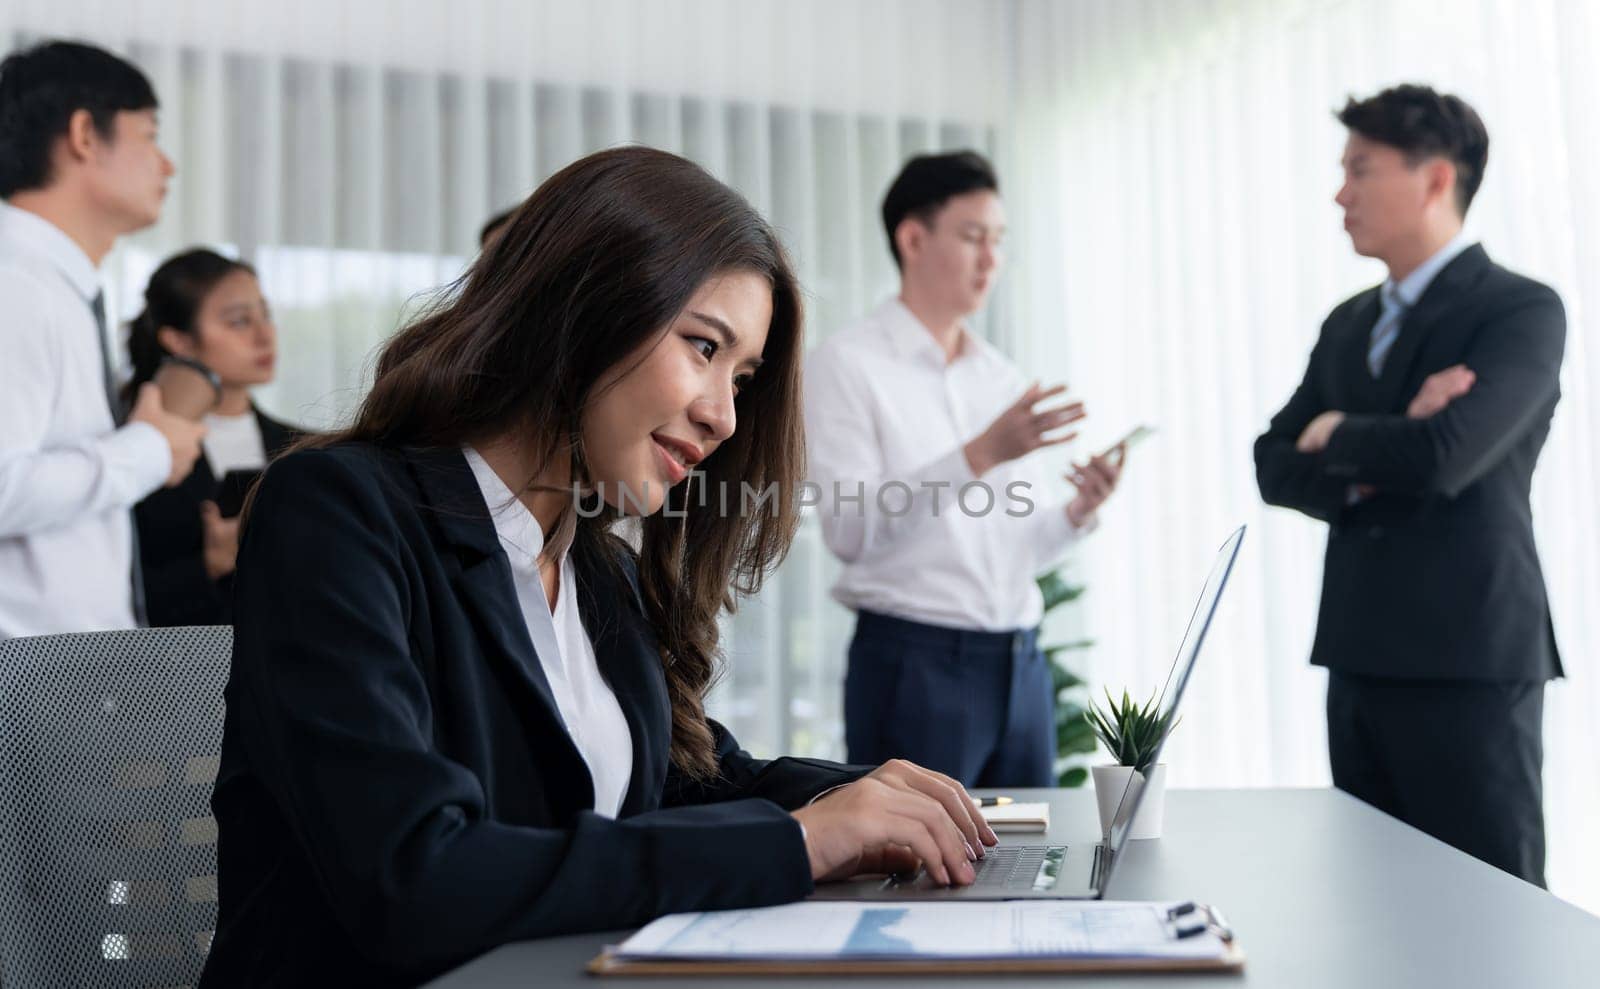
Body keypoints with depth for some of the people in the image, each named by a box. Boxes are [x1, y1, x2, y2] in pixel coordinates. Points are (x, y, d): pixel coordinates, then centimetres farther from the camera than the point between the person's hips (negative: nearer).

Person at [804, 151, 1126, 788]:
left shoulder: (1004, 378, 14)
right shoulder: (846, 365, -4)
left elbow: (1025, 551, 15)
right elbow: (850, 530, -17)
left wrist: (1079, 513, -6)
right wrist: (980, 455, -23)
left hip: (1021, 664, 6)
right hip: (914, 663, -6)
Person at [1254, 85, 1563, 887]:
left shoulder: (1522, 310, -7)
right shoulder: (1347, 324, 15)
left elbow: (1443, 457, -21)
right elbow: (1276, 467, 8)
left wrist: (1338, 437, -3)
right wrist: (1382, 461, -10)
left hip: (1469, 662, -7)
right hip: (1360, 662, 7)